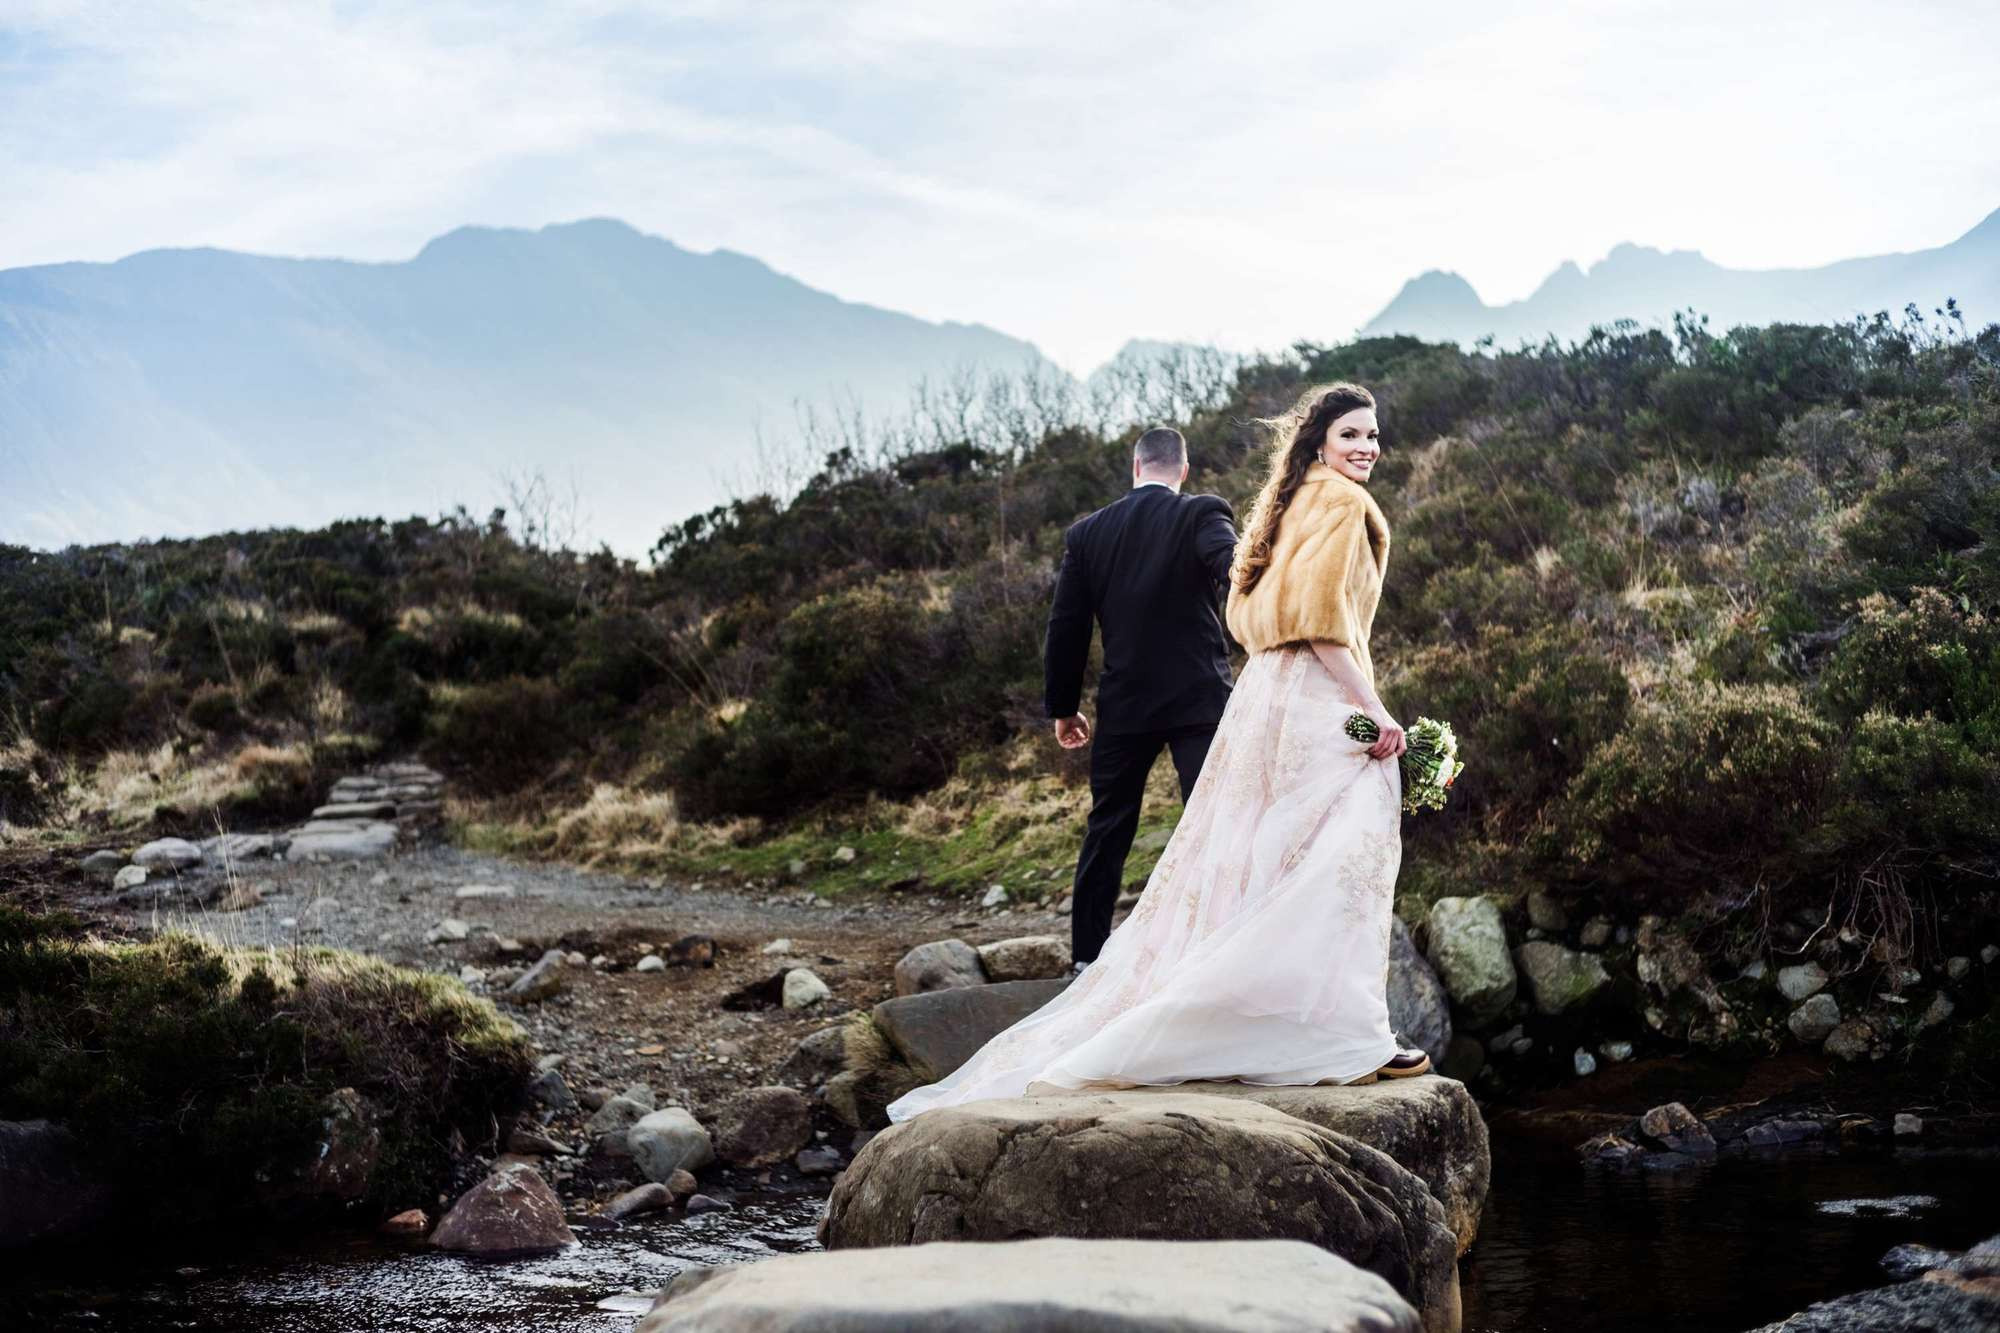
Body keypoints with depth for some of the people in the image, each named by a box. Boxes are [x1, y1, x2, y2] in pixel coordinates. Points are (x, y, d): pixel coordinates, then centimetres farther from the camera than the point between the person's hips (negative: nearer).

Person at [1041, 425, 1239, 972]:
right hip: (1200, 700, -3)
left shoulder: (1087, 533, 6)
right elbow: (1236, 568, -25)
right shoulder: (1202, 515, -4)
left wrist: (1062, 707, 17)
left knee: (1107, 830, 15)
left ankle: (1087, 956, 20)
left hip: (1123, 706, 3)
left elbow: (1065, 629, 8)